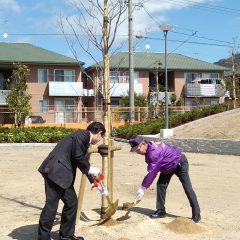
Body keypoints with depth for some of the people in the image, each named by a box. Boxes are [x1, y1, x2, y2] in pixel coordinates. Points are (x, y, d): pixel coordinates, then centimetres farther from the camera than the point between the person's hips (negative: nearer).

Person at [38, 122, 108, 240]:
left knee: (72, 202, 13)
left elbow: (84, 163, 27)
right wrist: (90, 169, 0)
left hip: (62, 174, 10)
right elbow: (77, 157, -15)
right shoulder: (82, 135, -9)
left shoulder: (85, 139, 20)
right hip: (55, 171, -10)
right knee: (51, 204, -5)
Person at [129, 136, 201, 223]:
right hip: (168, 167, 9)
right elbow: (151, 169, 4)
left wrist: (143, 187, -31)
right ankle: (161, 211, 11)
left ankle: (196, 214, 0)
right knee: (160, 185, 2)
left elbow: (152, 172, -35)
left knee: (187, 188, -7)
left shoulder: (154, 152, -36)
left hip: (180, 163, -9)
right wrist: (147, 184, 3)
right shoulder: (149, 149, -6)